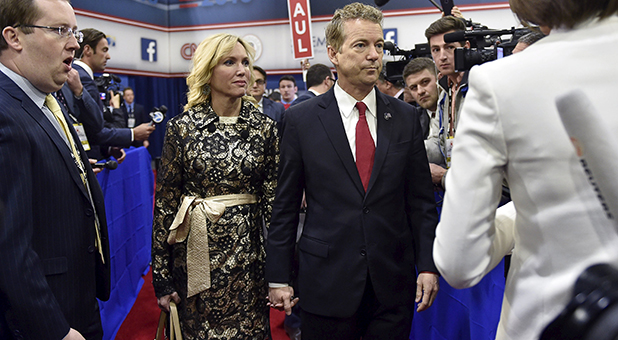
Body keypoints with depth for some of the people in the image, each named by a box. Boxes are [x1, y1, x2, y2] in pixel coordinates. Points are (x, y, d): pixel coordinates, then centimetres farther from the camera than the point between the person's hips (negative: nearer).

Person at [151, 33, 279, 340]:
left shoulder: (264, 127, -1)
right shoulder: (182, 127, -4)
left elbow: (273, 198, 0)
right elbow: (165, 201, -2)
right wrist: (161, 274, -2)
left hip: (246, 252, 1)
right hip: (195, 251, 0)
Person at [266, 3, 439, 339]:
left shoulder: (406, 117, 4)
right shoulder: (301, 119, -3)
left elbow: (420, 201, 6)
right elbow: (285, 206, -1)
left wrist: (428, 265, 1)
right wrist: (278, 278, -2)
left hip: (394, 285, 2)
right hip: (326, 284, -2)